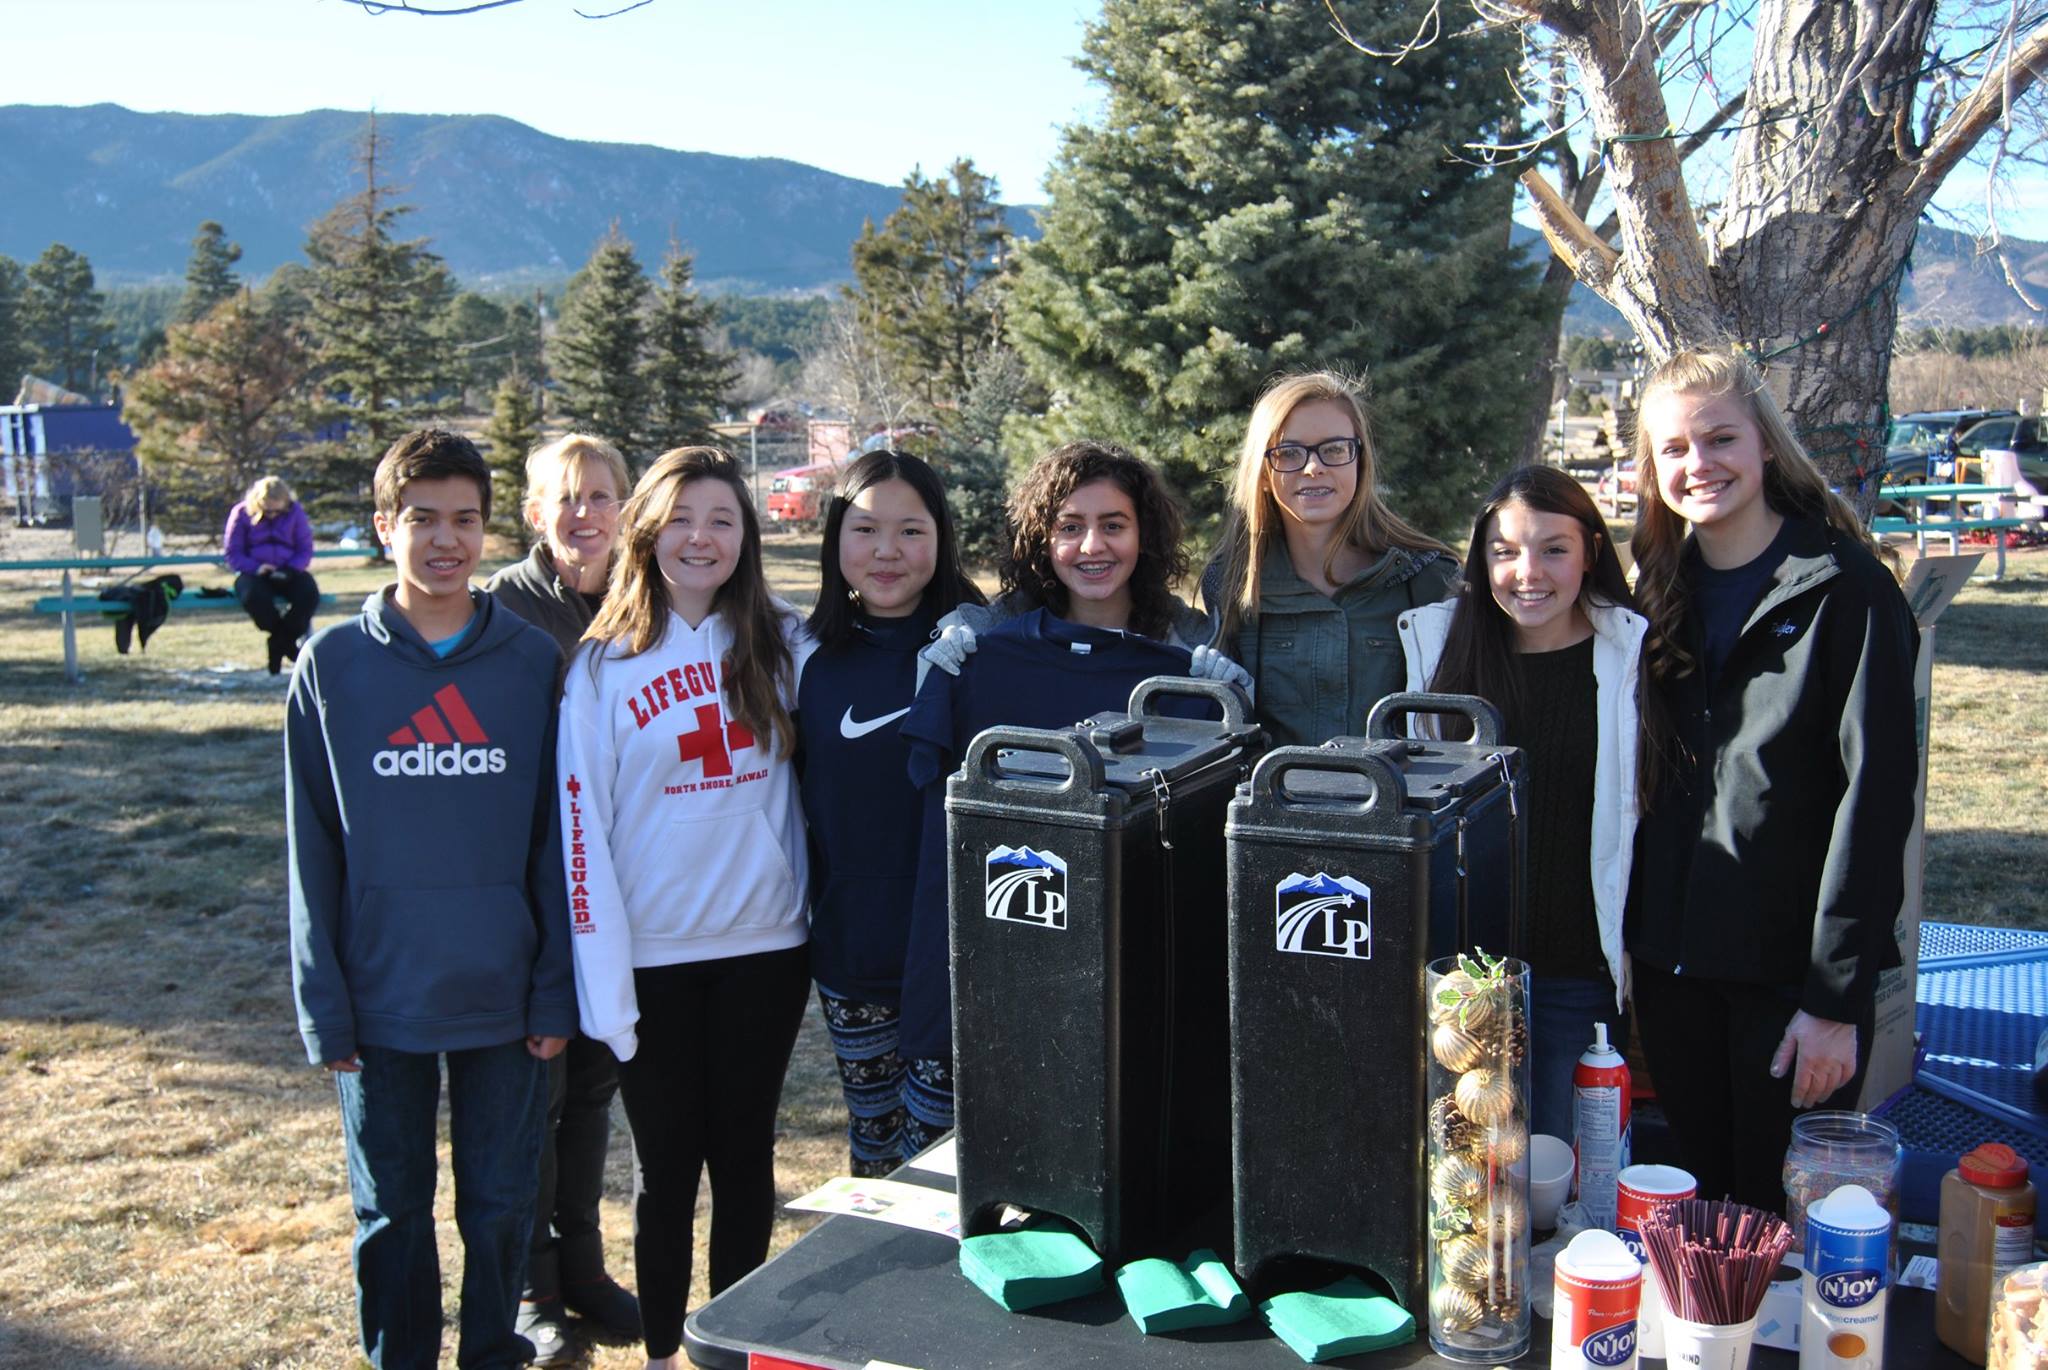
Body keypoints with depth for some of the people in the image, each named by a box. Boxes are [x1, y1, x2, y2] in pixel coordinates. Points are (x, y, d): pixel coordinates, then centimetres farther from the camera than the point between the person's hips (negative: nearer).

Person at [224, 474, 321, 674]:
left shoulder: (295, 513, 3)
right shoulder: (241, 513, -1)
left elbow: (305, 550, 3)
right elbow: (231, 553, -1)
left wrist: (290, 570, -17)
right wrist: (255, 568, -19)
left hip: (288, 573, 2)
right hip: (254, 573, -1)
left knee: (309, 593, -32)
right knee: (253, 596, -38)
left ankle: (279, 646, -13)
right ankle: (290, 645, -16)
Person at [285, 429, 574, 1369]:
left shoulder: (532, 662, -1)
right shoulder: (332, 665, -2)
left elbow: (554, 837, 1)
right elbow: (312, 847, 0)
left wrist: (556, 990, -2)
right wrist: (322, 1003, -3)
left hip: (505, 998, 0)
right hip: (381, 999, 0)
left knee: (502, 1205, 12)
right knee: (392, 1211, 13)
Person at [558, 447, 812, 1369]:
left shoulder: (783, 646, 2)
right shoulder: (604, 664, -3)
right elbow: (583, 827, -6)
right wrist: (604, 980, -11)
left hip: (764, 946, 2)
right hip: (655, 955, -1)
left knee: (745, 1151, 12)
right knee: (666, 1161, 9)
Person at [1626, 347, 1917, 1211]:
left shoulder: (1847, 590, -9)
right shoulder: (1664, 589, 8)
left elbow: (1875, 794, -13)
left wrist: (1838, 999, -16)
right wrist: (1634, 944, 7)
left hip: (1792, 971, -5)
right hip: (1675, 962, 5)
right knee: (1697, 1200, 15)